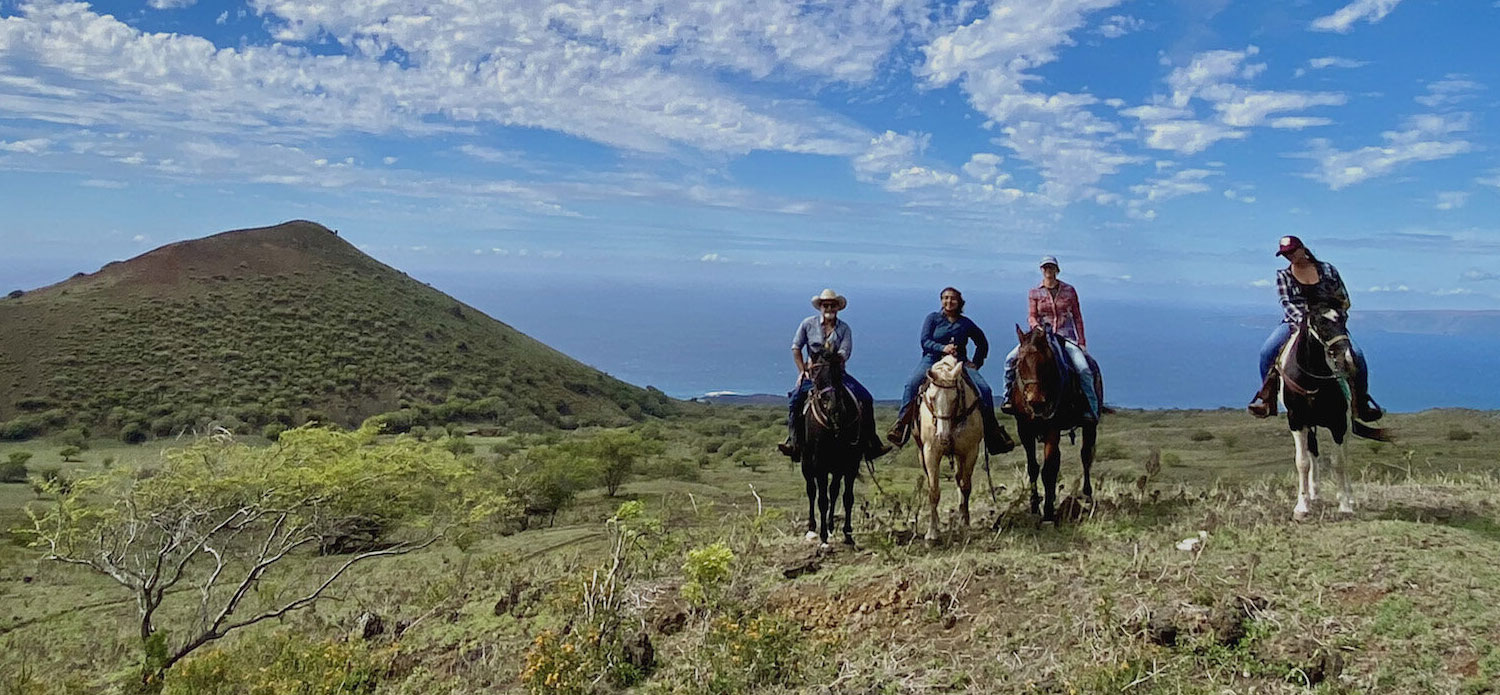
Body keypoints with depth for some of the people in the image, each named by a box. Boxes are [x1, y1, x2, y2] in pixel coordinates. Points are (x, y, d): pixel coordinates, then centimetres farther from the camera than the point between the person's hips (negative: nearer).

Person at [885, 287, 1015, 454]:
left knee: (984, 389, -18)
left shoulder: (966, 323, 13)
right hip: (932, 359, -2)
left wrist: (976, 363, 12)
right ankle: (903, 422, -24)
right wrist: (942, 348, -24)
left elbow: (982, 343, 25)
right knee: (912, 383, -31)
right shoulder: (932, 318, 7)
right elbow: (924, 341, -6)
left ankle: (991, 429, -3)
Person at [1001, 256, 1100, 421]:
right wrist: (1036, 326, -25)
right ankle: (1009, 398, -6)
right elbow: (1031, 316, -1)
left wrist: (1081, 342, 3)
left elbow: (1077, 317, 10)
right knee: (1011, 358, -19)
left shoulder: (1069, 290, 8)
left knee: (1083, 368, -23)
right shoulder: (1034, 293, 7)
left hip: (1066, 336, -1)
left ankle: (1091, 410, -12)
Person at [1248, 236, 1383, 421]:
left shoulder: (1327, 270, 7)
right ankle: (1266, 397, -16)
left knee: (1356, 354, -20)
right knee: (1267, 351, -28)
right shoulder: (1283, 275, 7)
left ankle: (1361, 401, 1)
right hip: (1295, 321, 0)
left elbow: (1344, 300, 10)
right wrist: (1302, 320, -23)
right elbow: (1286, 302, -6)